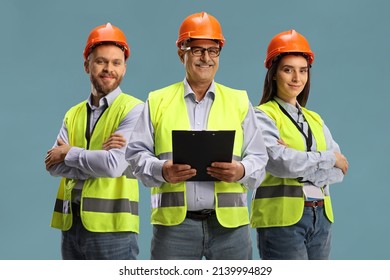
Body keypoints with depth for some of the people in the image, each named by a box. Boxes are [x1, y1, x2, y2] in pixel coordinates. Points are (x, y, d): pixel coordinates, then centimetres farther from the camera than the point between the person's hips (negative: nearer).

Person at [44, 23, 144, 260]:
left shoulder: (133, 109, -5)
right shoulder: (73, 115, 14)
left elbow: (114, 165, -18)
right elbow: (54, 165, 0)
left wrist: (70, 153, -4)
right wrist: (98, 157, -14)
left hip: (112, 227, -6)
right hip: (71, 224, 6)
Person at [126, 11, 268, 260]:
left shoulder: (239, 101, 15)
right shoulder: (157, 101, 12)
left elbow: (259, 157, 11)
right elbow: (137, 153, 7)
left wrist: (242, 171, -12)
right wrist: (161, 170, -13)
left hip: (230, 222, 1)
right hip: (173, 222, -1)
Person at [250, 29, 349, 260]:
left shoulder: (315, 120, 16)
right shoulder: (263, 116, -2)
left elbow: (339, 171, 5)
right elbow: (280, 162, -18)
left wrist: (300, 165, -12)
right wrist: (330, 158, -5)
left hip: (321, 217, 6)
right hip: (282, 218, -6)